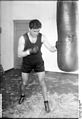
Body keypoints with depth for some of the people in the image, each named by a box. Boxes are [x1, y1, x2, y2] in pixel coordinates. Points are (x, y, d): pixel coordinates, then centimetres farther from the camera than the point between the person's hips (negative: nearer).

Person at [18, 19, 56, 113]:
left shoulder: (41, 37, -20)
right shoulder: (23, 38, -25)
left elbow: (51, 49, -20)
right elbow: (19, 54, -26)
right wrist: (30, 51, -43)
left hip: (39, 62, 0)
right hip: (27, 63, 0)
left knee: (42, 82, -3)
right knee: (24, 83, 10)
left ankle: (46, 102, 11)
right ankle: (22, 95, 42)